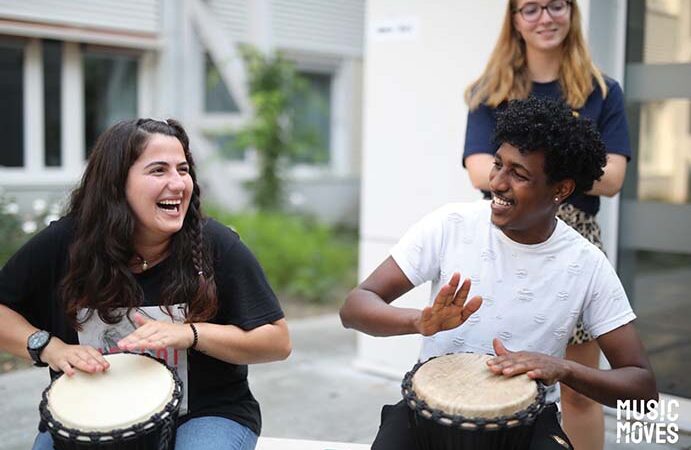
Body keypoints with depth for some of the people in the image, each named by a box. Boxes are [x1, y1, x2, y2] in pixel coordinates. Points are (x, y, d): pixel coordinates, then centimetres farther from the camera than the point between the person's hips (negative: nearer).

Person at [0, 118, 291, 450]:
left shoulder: (215, 245, -13)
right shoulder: (65, 243, -8)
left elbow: (278, 342, -10)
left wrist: (190, 334, -22)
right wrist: (49, 346, -15)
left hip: (203, 415, -1)